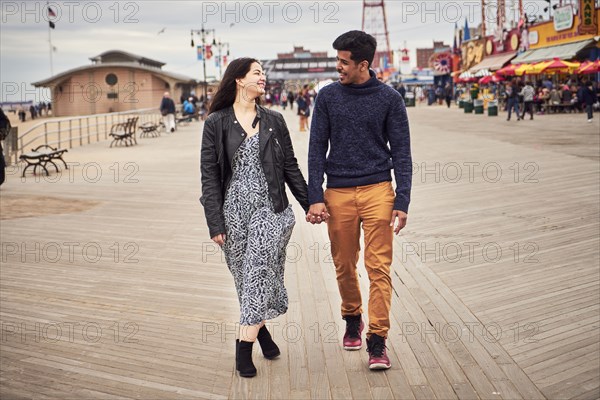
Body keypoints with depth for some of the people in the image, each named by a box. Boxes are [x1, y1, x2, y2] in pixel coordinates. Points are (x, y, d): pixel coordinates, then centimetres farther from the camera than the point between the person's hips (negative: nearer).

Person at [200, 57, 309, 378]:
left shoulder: (274, 121, 8)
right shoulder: (216, 123, 1)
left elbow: (291, 168, 13)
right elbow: (209, 176, -2)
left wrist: (310, 204, 13)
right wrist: (215, 223, -7)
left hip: (269, 209, 1)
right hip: (234, 210, 0)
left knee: (259, 272, -14)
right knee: (245, 277, 9)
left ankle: (244, 344, -8)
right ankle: (260, 329, 30)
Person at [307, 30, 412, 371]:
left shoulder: (389, 98, 1)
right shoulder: (328, 96, 5)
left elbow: (402, 153, 1)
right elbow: (317, 149, 5)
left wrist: (402, 202, -7)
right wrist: (315, 198, -4)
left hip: (377, 191, -2)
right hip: (338, 193, 2)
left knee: (379, 268, -4)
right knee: (344, 266, 11)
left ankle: (377, 341, 2)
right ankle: (353, 320, 34)